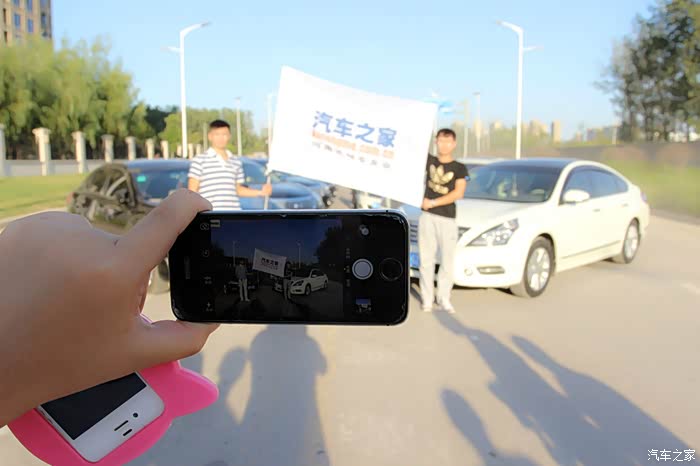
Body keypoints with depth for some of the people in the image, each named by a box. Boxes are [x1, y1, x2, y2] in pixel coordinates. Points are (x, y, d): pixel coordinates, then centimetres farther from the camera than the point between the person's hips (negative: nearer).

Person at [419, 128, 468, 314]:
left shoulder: (460, 168, 6)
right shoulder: (429, 161, 11)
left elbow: (458, 193, -6)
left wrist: (433, 202, -10)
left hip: (448, 219, -1)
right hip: (427, 216, 1)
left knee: (447, 261, 2)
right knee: (426, 260, 2)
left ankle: (444, 299, 14)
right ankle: (427, 299, 10)